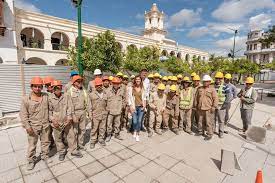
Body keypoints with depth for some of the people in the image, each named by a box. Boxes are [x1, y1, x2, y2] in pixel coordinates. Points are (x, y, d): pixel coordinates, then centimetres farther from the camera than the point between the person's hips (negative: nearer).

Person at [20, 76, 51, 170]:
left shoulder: (46, 96, -2)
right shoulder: (26, 99, -9)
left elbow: (50, 108, 8)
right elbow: (23, 114, -7)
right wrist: (27, 126, -12)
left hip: (45, 125, 3)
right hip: (33, 126, -2)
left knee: (45, 142, 16)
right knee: (32, 144, 9)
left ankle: (45, 156, 36)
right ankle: (31, 160, 29)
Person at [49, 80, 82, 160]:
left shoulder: (66, 96, -6)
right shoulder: (50, 98, -8)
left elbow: (69, 107, -3)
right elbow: (49, 111, -1)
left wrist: (69, 117, -9)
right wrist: (52, 119, -12)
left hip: (67, 121, 1)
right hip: (57, 122, 0)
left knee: (71, 135, 9)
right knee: (58, 138, 14)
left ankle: (74, 151, 26)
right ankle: (62, 152, 35)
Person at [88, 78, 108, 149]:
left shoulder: (105, 93, 4)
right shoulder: (92, 94, -6)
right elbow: (90, 105, -5)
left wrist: (106, 111, 10)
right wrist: (90, 115, -9)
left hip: (103, 114, 3)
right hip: (95, 114, -3)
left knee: (102, 128, 13)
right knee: (94, 129, 7)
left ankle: (101, 139, 31)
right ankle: (93, 141, 23)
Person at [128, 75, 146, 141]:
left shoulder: (143, 89, 5)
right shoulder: (131, 88, -1)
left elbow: (144, 98, 11)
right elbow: (129, 98, -1)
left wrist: (144, 105, -1)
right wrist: (131, 106, -7)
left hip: (141, 107, 2)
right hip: (134, 107, -1)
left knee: (139, 121, 0)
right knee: (135, 121, -2)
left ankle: (137, 134, 18)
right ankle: (135, 131, 28)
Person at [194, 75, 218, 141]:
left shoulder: (212, 89, -4)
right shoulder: (199, 89, 7)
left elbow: (215, 99, -7)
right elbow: (196, 97, 14)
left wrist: (214, 107, -11)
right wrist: (195, 105, 14)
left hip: (208, 109, -4)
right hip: (200, 109, 5)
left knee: (209, 122, 0)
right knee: (200, 121, 16)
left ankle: (209, 135, 13)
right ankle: (200, 131, 33)